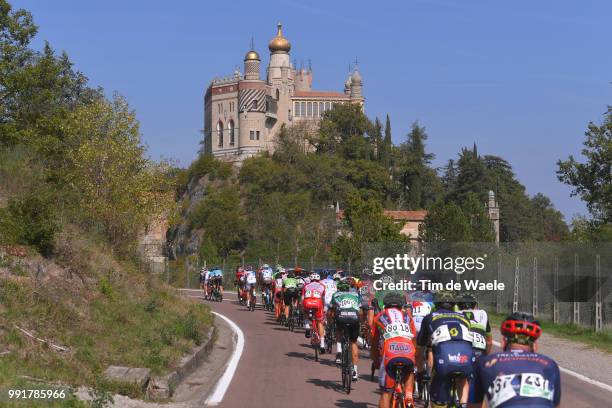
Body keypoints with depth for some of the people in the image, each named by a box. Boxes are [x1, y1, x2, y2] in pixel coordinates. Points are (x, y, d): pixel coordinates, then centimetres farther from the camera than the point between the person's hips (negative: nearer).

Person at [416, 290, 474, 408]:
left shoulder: (430, 318, 31)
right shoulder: (463, 317, 35)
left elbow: (419, 353, 41)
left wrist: (421, 372, 57)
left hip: (444, 358, -2)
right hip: (467, 357, 2)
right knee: (464, 379, 34)